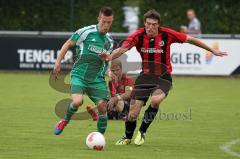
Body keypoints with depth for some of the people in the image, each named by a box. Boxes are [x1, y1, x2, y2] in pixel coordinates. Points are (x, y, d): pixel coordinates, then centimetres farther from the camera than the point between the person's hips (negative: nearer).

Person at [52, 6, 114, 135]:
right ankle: (65, 121, 6)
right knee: (77, 101, -27)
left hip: (97, 79, 4)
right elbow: (68, 44, 0)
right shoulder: (86, 32, -7)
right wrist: (58, 62, -5)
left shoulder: (109, 41, 10)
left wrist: (106, 57, 6)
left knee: (102, 106, -9)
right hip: (79, 75, -4)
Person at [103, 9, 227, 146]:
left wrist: (213, 50, 2)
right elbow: (123, 48, -23)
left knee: (156, 100, -32)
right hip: (145, 76, 2)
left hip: (163, 77, -2)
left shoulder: (167, 34, -13)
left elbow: (190, 40, -3)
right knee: (133, 112, -3)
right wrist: (110, 56, -45)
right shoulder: (138, 36, -11)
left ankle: (142, 131, -9)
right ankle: (127, 137, 28)